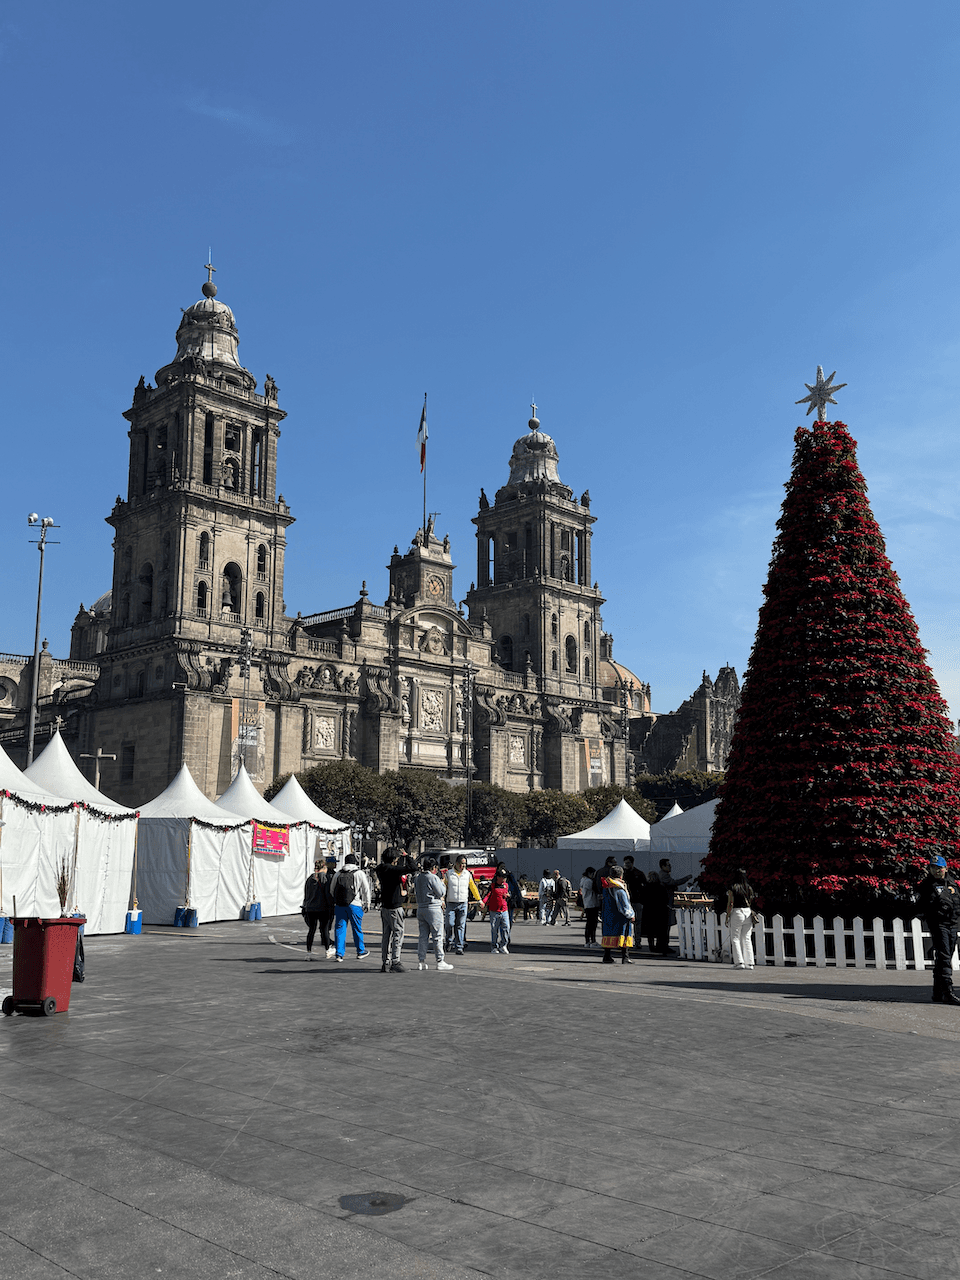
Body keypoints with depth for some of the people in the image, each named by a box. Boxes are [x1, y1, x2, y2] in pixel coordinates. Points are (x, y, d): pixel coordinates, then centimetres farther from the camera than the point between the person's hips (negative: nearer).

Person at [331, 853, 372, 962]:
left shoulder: (338, 874, 11)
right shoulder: (359, 873, 0)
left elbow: (332, 890, 18)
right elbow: (366, 889, -1)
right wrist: (367, 903, 6)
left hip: (339, 904, 3)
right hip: (354, 904, -3)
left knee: (340, 929, 5)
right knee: (357, 929, 9)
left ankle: (339, 954, 0)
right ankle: (361, 952, 22)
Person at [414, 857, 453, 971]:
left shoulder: (418, 878, 11)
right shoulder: (433, 878, -13)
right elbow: (441, 893, -10)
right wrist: (442, 883, 8)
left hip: (421, 909, 7)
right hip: (433, 909, -7)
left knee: (423, 936, 11)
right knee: (437, 936, -1)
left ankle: (421, 961, 10)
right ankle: (440, 961, 1)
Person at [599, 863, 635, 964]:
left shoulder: (606, 887, 8)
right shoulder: (620, 888, -14)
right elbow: (624, 904, -14)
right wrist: (630, 915, -7)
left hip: (608, 916, 7)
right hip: (620, 917, -7)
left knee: (609, 933, 10)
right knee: (623, 933, -2)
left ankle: (607, 956, 11)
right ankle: (624, 957, -5)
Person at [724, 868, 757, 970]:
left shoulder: (732, 888, -8)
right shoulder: (749, 888, 7)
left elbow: (730, 904, -10)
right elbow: (750, 903, 11)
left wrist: (727, 918, -5)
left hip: (737, 913, -5)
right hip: (748, 912, 5)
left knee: (735, 938, 3)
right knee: (747, 939, 9)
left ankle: (739, 962, -4)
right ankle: (749, 963, 7)